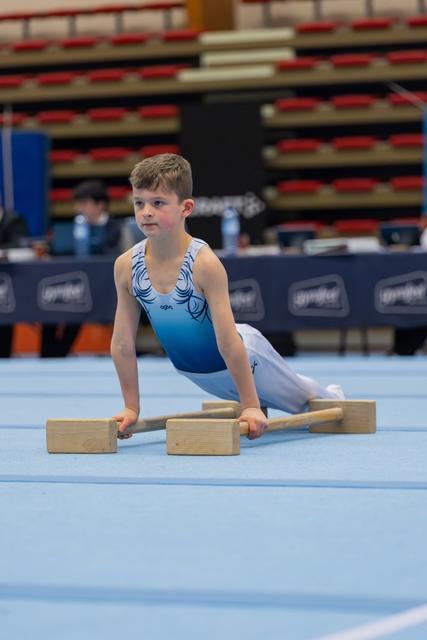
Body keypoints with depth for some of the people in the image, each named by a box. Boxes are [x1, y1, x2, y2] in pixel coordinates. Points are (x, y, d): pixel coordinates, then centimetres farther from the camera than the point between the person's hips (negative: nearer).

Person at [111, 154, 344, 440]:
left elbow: (228, 341, -32)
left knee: (302, 399, 22)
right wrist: (131, 407, -9)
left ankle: (331, 396, 55)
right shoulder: (126, 266, -22)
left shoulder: (204, 263, -35)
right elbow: (122, 344, -12)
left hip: (243, 356, -4)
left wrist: (251, 405, -28)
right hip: (192, 371, 4)